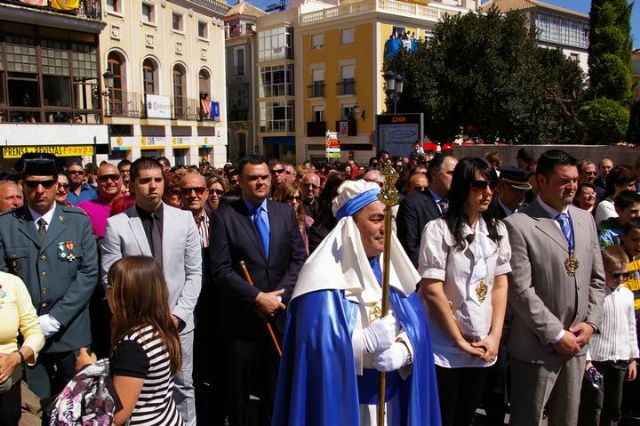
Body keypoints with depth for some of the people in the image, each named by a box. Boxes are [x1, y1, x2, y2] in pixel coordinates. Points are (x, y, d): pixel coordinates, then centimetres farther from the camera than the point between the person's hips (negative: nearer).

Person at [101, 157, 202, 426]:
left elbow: (194, 272, 2)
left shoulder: (184, 218, 2)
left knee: (183, 386, 13)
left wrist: (179, 313, -6)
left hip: (179, 321, 2)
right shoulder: (116, 225, -4)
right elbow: (110, 278, -5)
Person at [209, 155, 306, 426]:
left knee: (275, 386, 16)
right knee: (238, 390, 11)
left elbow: (299, 259, 3)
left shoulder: (285, 213, 6)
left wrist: (279, 295, -10)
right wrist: (258, 297, -16)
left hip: (278, 313, 3)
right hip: (241, 317, -3)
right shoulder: (224, 216, -6)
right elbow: (221, 269, -11)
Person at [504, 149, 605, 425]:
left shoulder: (585, 219, 8)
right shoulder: (518, 225, -14)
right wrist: (556, 334, -14)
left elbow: (597, 278, 12)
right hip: (538, 346, -6)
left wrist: (591, 322, 1)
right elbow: (520, 290, -17)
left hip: (577, 342, 6)